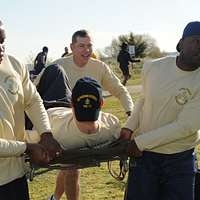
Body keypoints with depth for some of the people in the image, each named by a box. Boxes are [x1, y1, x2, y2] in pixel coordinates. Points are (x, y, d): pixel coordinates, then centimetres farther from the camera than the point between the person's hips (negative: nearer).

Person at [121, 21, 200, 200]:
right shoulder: (153, 67, -5)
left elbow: (185, 126, -19)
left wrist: (140, 142, -16)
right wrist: (129, 127, -2)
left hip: (180, 159, -1)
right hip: (144, 154, 2)